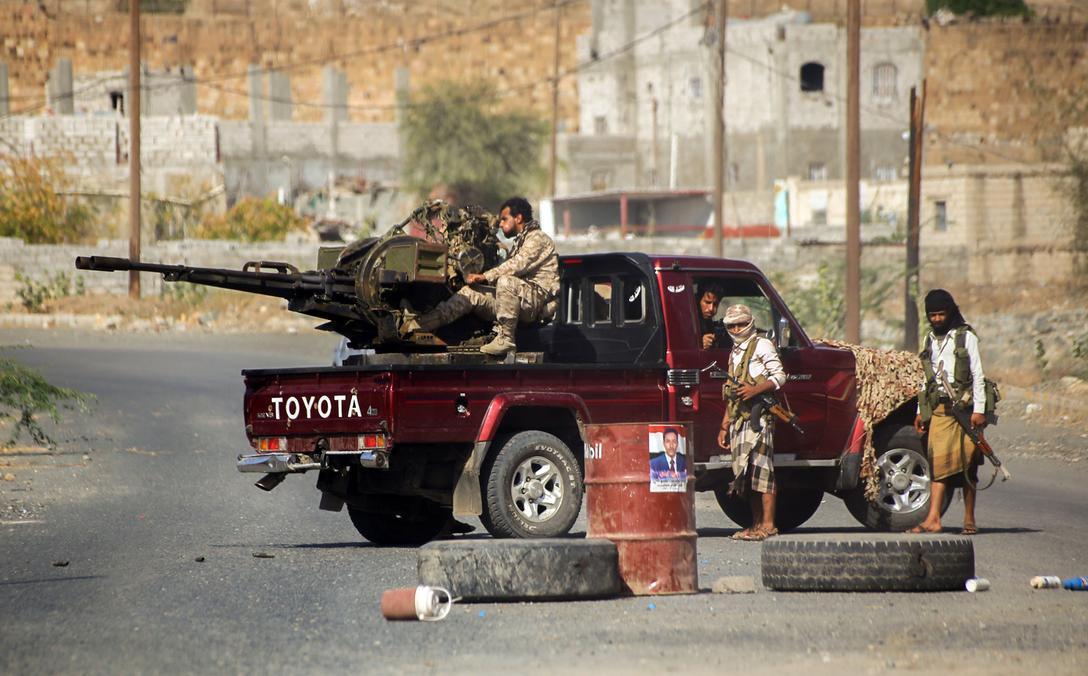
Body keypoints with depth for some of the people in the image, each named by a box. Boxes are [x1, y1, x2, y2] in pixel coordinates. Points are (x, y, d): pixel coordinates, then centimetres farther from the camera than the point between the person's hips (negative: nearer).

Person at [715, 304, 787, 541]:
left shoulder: (762, 346, 0)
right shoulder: (734, 353, 23)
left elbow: (779, 376, -8)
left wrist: (755, 390, -23)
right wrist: (724, 426, 22)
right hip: (739, 419, 8)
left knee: (759, 466, -14)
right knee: (745, 471, 5)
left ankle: (767, 524, -17)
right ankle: (756, 524, 8)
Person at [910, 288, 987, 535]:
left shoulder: (966, 337, 0)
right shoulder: (931, 340, 16)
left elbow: (977, 375, -3)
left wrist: (978, 410, -10)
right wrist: (921, 411, 18)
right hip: (939, 408, 4)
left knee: (967, 464, -1)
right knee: (938, 462, -6)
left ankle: (969, 519, 5)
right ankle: (933, 519, -14)